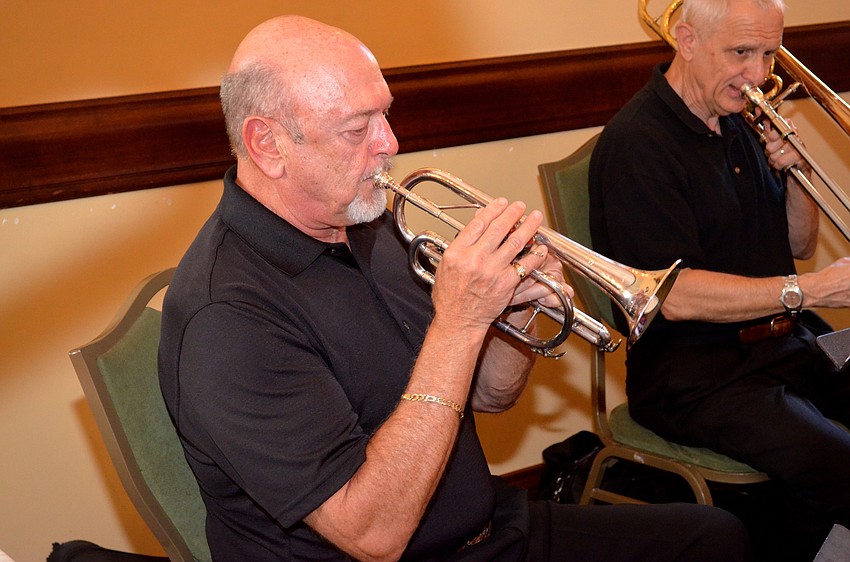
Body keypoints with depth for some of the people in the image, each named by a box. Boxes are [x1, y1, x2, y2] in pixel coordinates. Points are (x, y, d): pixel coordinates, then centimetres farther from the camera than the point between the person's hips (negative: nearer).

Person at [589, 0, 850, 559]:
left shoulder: (740, 124, 13)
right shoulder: (636, 143, -13)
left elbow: (798, 248, 19)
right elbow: (677, 296, -19)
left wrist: (793, 174, 1)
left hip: (790, 341, 8)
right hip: (696, 374, -8)